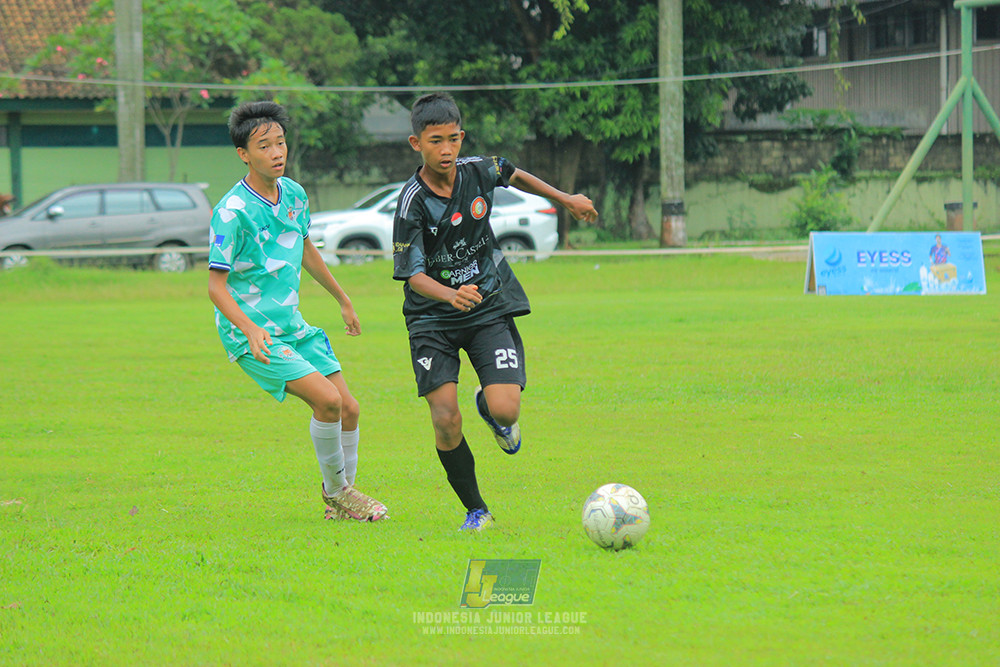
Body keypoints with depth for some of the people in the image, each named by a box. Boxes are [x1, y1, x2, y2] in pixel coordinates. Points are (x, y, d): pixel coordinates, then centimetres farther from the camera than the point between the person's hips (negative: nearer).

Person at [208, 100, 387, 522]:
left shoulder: (293, 194, 3)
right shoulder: (232, 213, -19)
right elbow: (216, 285, -17)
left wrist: (343, 300, 31)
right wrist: (249, 329, -32)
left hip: (291, 325, 7)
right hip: (251, 332, -7)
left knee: (349, 409, 3)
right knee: (326, 399, -21)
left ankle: (340, 502, 21)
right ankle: (336, 489, 0)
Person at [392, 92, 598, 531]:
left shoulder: (479, 172, -7)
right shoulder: (412, 203, -18)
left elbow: (514, 175, 18)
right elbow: (413, 275, -19)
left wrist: (565, 199, 29)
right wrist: (451, 296, -38)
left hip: (490, 307, 2)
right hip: (433, 318, -2)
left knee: (506, 410, -16)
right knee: (445, 421, -14)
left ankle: (488, 407, 24)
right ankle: (475, 510, 9)